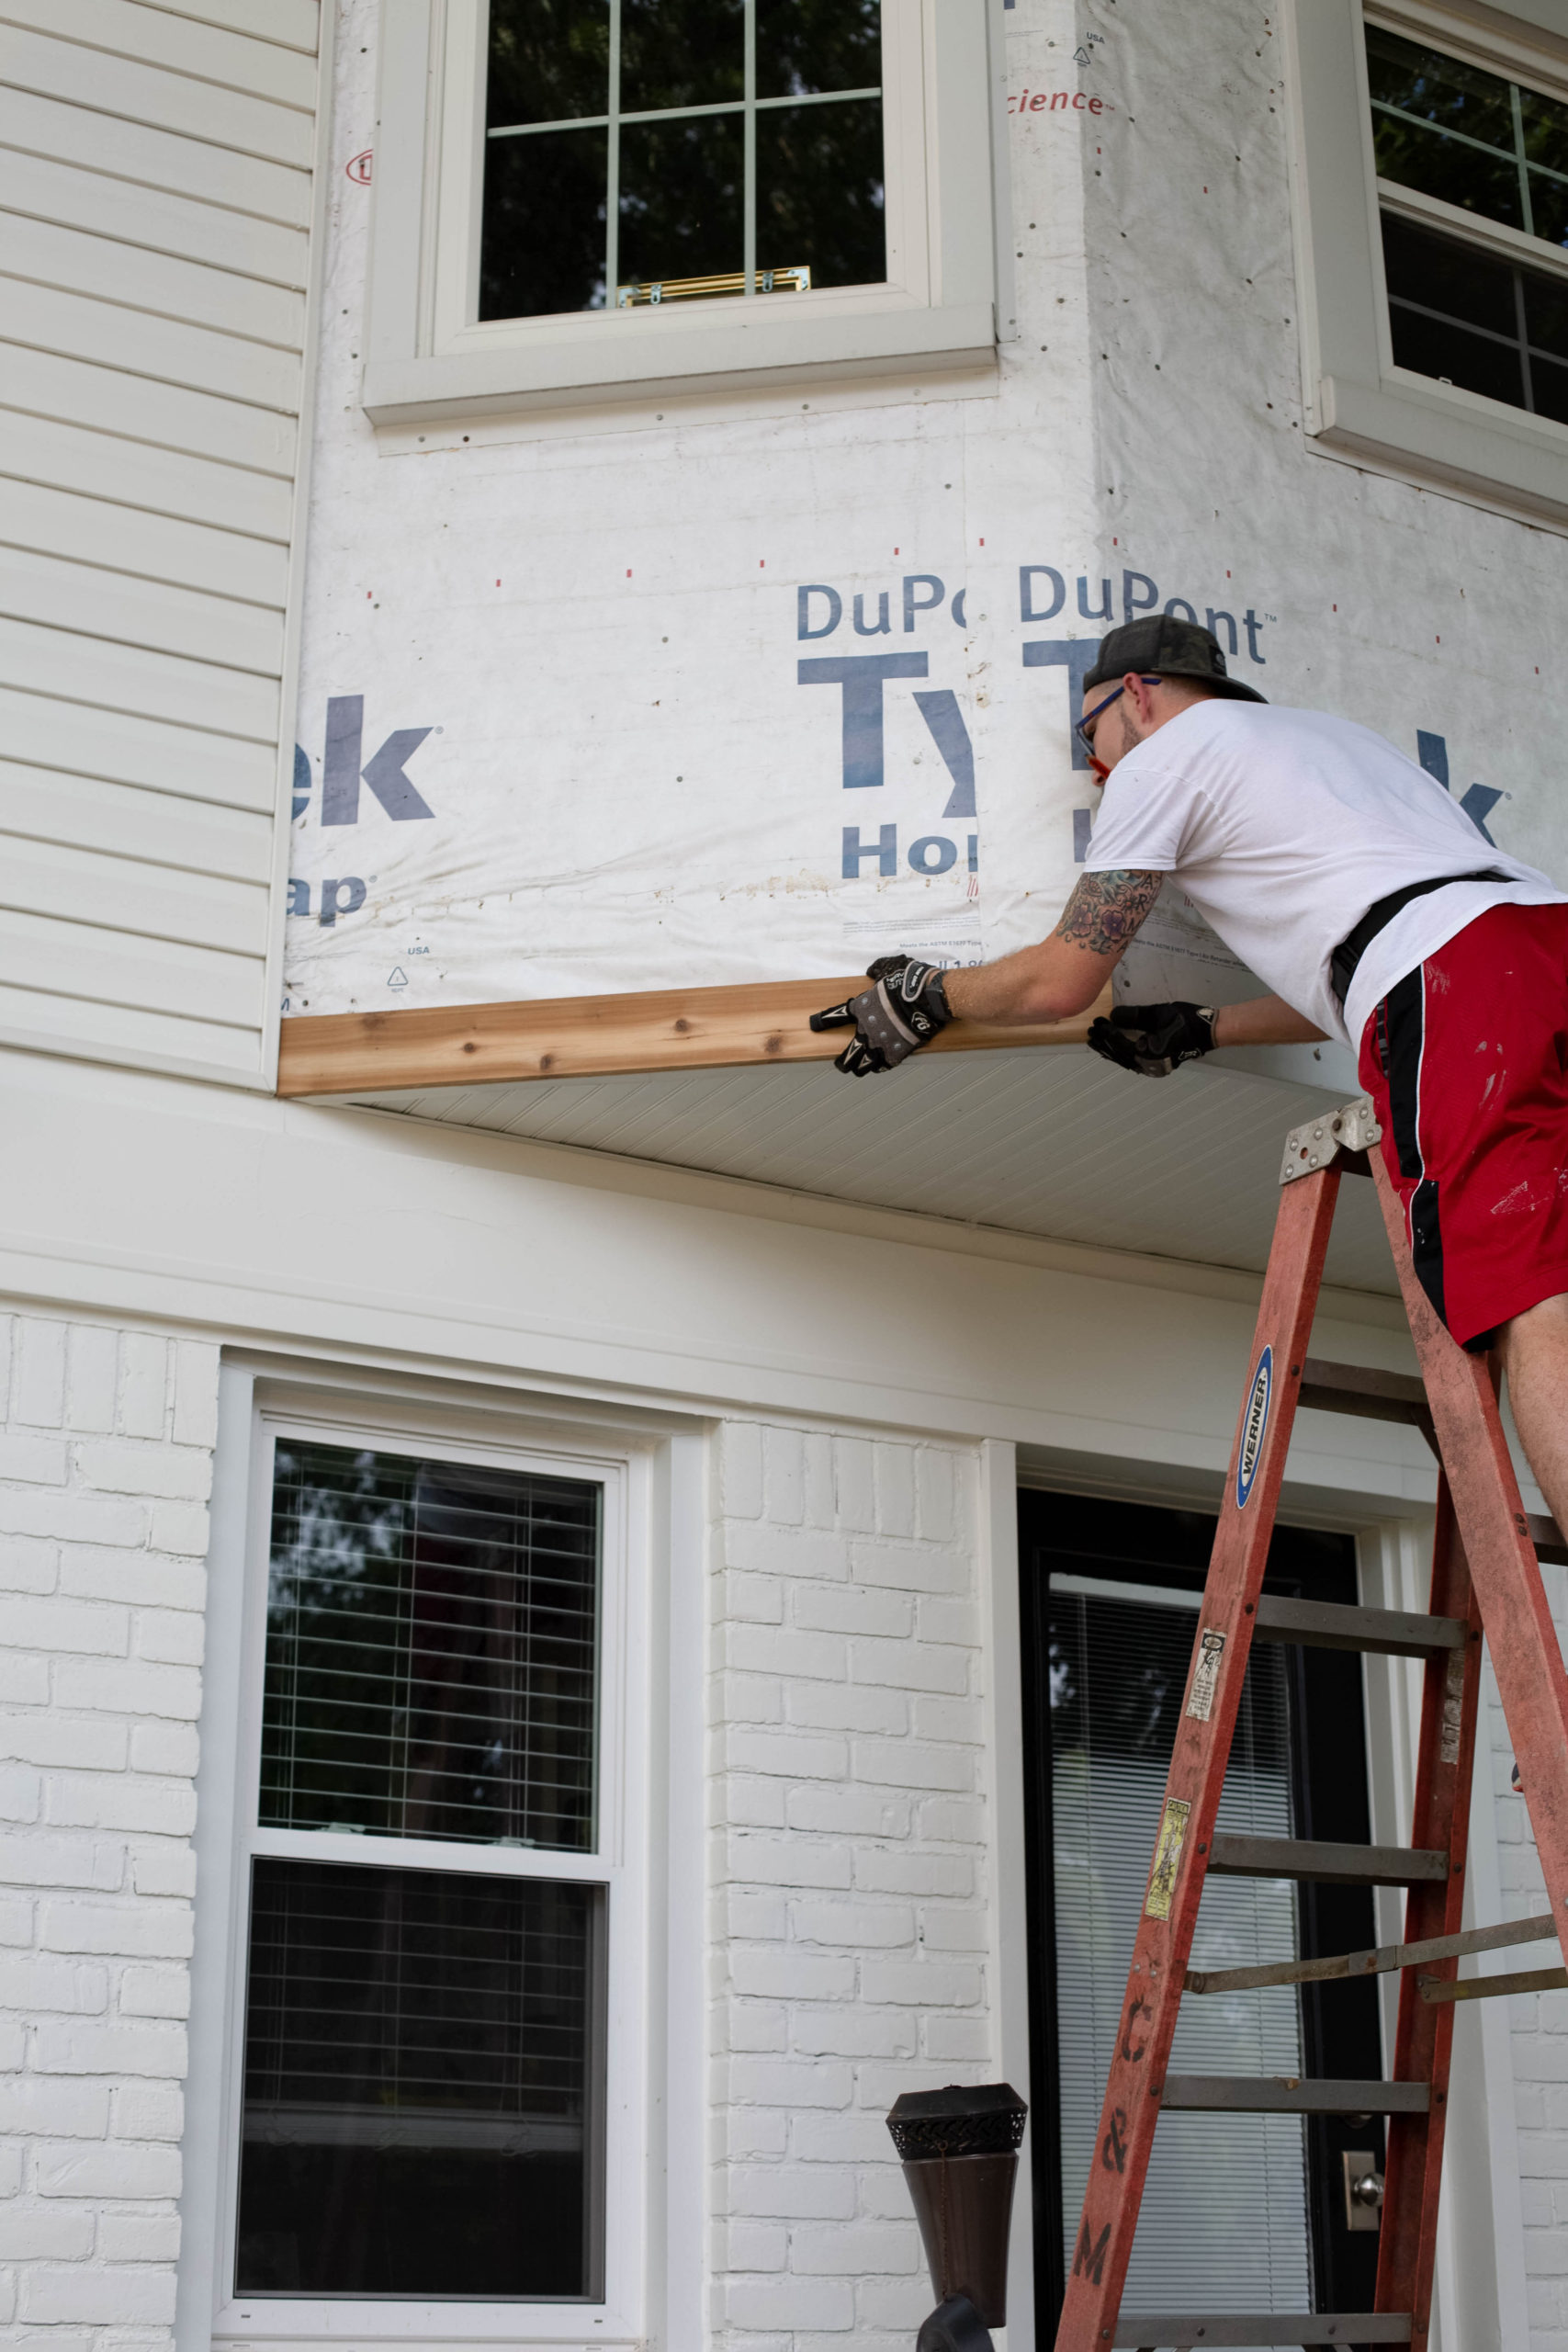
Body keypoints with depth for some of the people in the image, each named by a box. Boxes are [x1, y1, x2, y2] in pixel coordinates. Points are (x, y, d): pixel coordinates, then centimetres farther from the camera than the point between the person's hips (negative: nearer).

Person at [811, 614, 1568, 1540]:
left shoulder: (1166, 754, 13)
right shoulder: (1332, 733, 38)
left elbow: (1062, 982, 13)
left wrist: (927, 998, 29)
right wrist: (1201, 1030, 41)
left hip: (1453, 974, -8)